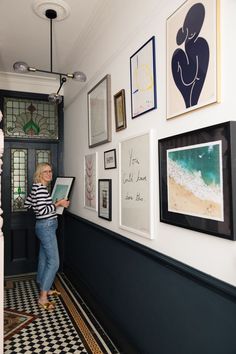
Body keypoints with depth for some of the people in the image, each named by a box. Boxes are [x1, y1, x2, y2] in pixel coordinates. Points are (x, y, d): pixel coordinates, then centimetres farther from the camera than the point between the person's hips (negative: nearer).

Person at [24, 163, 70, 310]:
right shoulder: (40, 188, -19)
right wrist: (58, 203, -19)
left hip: (45, 226, 10)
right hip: (46, 227, -10)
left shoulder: (37, 187, 11)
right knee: (53, 262, -7)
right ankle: (43, 297, 0)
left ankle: (45, 288, 33)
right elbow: (42, 211, -25)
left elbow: (27, 204, 20)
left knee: (44, 258, 19)